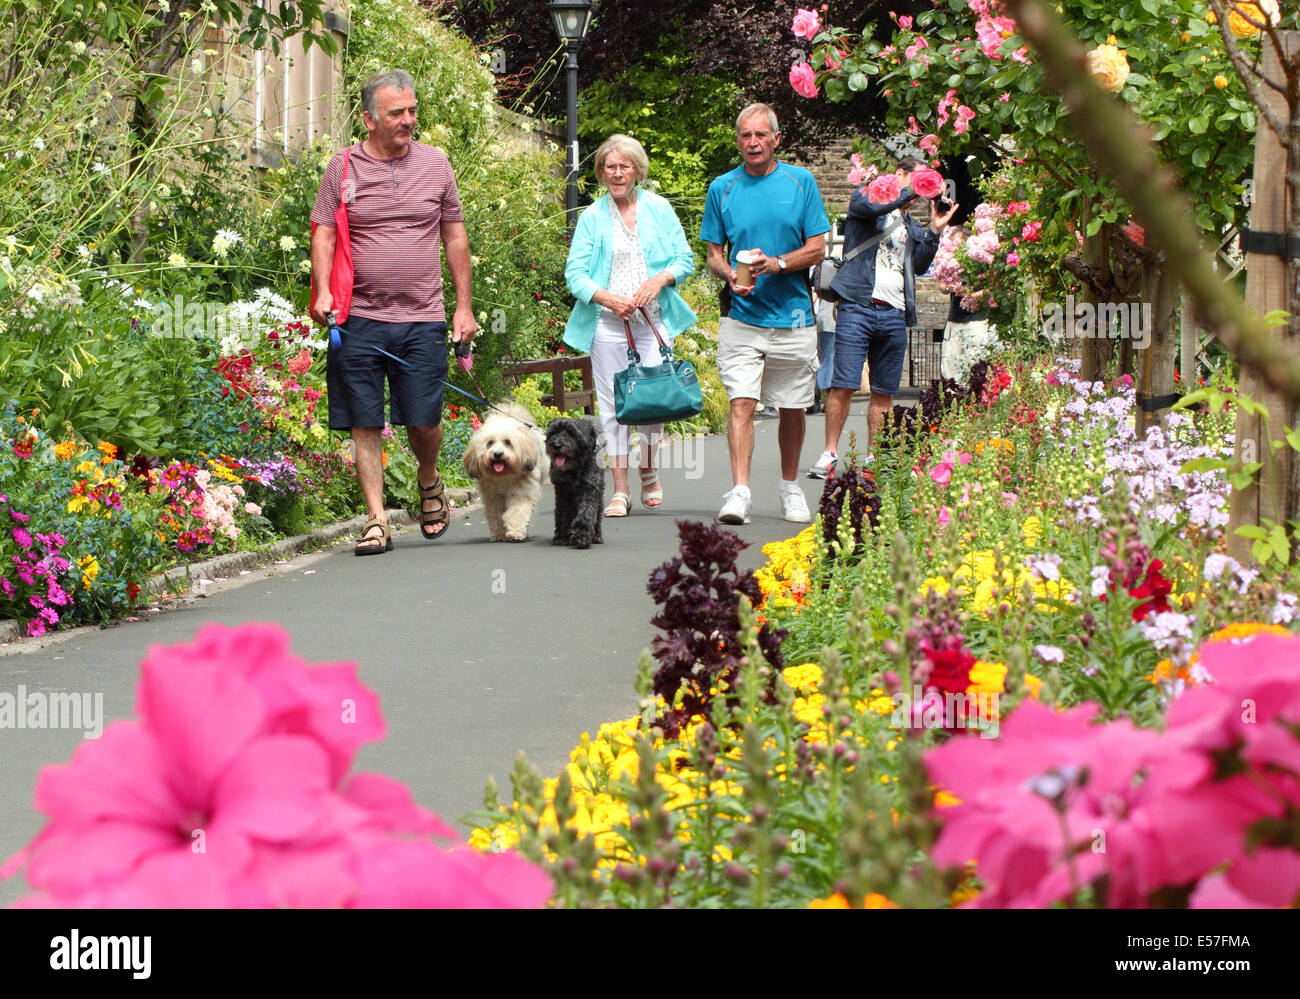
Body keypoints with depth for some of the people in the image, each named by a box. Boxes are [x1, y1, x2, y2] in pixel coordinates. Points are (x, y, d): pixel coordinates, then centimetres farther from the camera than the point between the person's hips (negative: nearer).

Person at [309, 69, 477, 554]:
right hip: (360, 318, -1)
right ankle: (376, 520, 5)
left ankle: (428, 479, 30)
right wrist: (322, 290, -12)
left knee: (424, 421, -1)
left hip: (422, 319, 1)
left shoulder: (435, 163, 8)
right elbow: (323, 234, 4)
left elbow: (455, 236, 13)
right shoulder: (343, 168, 3)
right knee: (365, 424, -1)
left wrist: (464, 306, 10)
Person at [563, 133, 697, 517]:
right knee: (613, 404, -2)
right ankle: (620, 490, 4)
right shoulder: (592, 216, 6)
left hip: (653, 319, 0)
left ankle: (650, 473, 19)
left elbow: (684, 258, 9)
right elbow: (575, 272, 1)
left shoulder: (659, 209, 9)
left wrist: (660, 279, -11)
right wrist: (607, 298, -15)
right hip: (607, 323, 0)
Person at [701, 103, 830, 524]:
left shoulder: (800, 182, 3)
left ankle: (790, 488, 27)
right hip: (742, 316, 0)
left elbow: (817, 248, 1)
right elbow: (714, 253, 10)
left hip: (793, 315, 0)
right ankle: (739, 491, -19)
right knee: (741, 402, -14)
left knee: (792, 408, 10)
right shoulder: (723, 188, 6)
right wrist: (730, 275, -12)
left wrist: (776, 264, -15)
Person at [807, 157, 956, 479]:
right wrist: (910, 193, -11)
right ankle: (830, 453, -2)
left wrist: (934, 231, 6)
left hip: (894, 313, 6)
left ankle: (874, 457, 11)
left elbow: (919, 265, 16)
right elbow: (866, 206, -17)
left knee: (885, 392, 5)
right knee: (844, 385, -10)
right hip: (858, 305, -6)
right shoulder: (866, 195, 8)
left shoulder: (910, 225, 24)